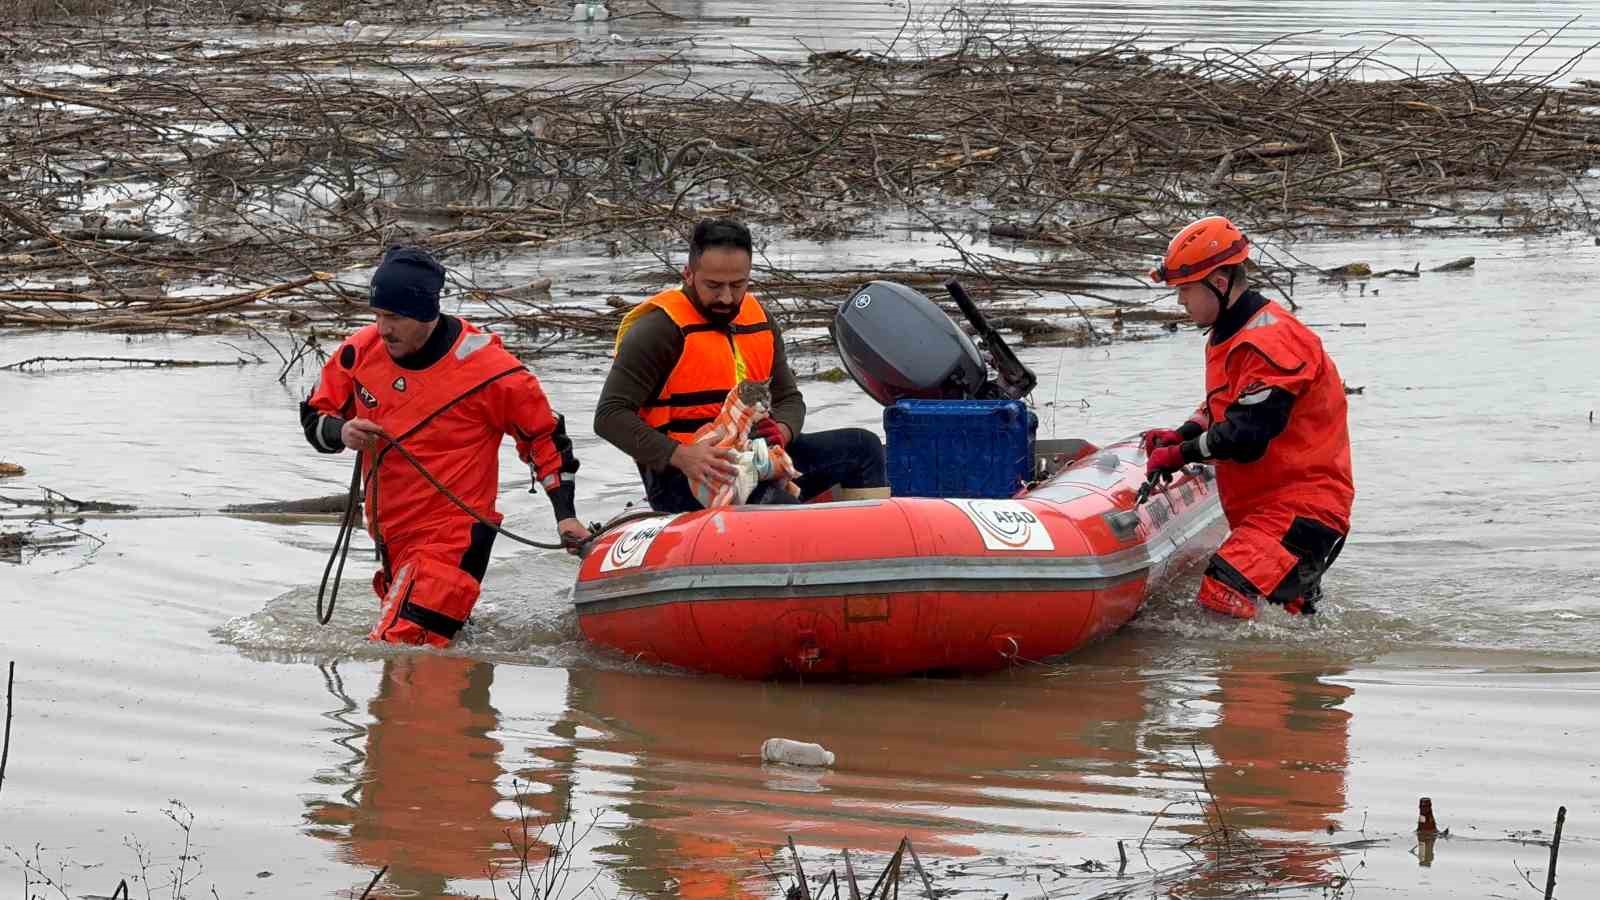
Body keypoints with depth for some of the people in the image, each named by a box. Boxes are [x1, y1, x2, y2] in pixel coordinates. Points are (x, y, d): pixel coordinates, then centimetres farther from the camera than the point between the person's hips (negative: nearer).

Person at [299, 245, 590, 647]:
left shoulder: (487, 368, -15)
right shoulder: (361, 351, -3)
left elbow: (544, 435, -2)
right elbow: (315, 414, 11)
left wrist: (565, 515, -6)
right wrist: (340, 432, -13)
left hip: (454, 537, -7)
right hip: (390, 534, 7)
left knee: (397, 649, -21)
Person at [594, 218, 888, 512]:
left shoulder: (759, 321, 12)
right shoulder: (660, 329, -11)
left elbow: (788, 398, 19)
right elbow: (610, 416, -16)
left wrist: (782, 431, -7)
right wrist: (680, 455, -30)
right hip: (681, 477, -8)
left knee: (861, 446, 1)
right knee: (777, 506, -36)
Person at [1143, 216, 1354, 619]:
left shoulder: (1270, 341, -18)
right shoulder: (1228, 336, 17)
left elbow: (1247, 437, -24)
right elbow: (1223, 409, 29)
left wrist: (1180, 455, -11)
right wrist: (1182, 435, 9)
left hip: (1300, 507, -11)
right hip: (1260, 506, 11)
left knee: (1224, 595, -28)